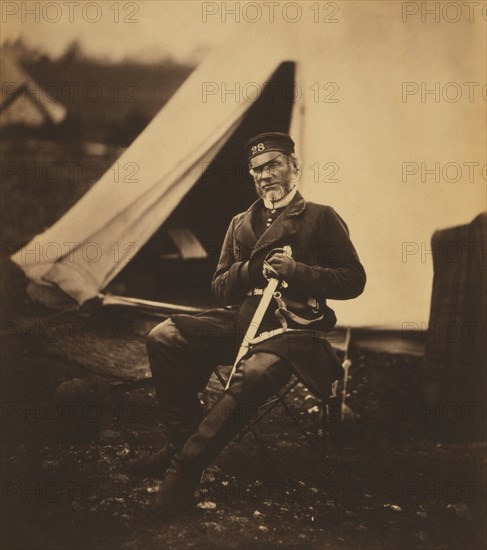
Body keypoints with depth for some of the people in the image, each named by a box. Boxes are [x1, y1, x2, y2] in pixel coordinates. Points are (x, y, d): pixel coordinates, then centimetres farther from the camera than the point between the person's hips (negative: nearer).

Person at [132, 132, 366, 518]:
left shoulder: (321, 218, 4)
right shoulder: (242, 223, 19)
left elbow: (354, 280, -1)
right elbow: (220, 287, 18)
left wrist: (296, 271, -14)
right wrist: (253, 269, -4)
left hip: (292, 329, -5)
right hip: (240, 322, 5)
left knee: (256, 373, -38)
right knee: (164, 337, -18)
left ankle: (187, 466, -28)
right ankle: (184, 439, -8)